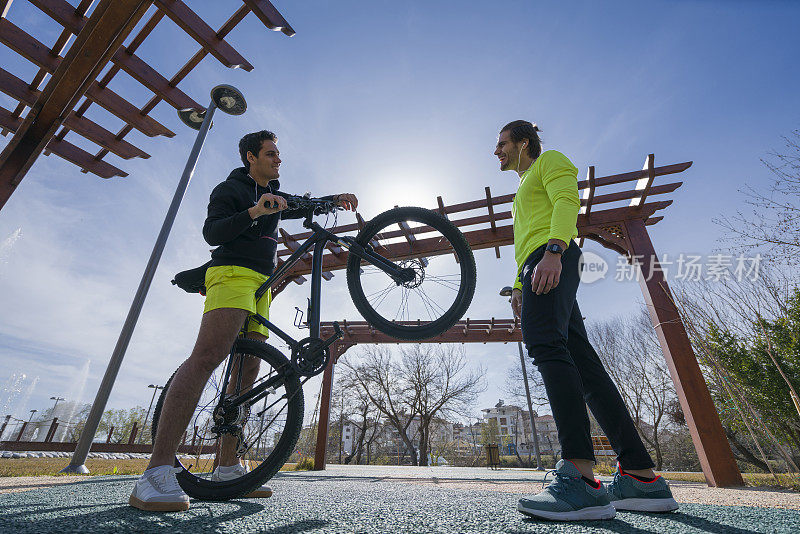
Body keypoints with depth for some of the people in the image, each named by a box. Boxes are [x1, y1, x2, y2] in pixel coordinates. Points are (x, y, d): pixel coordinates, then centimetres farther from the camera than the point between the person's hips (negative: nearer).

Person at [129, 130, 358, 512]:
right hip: (232, 273, -7)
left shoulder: (274, 195, 27)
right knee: (206, 357, -25)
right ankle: (156, 472, -24)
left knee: (248, 369, 0)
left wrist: (335, 200, 25)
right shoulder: (230, 189, 6)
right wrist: (254, 211, -22)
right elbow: (212, 232, -8)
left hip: (261, 284, 8)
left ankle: (228, 467, 5)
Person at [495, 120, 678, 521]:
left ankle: (580, 478, -35)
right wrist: (519, 285, 20)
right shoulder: (525, 190, 40)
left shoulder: (550, 160, 15)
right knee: (582, 363, -1)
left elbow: (567, 202, -5)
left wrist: (553, 251, -23)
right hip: (539, 271, 9)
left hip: (553, 259, -9)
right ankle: (643, 478, 0)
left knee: (544, 343, -28)